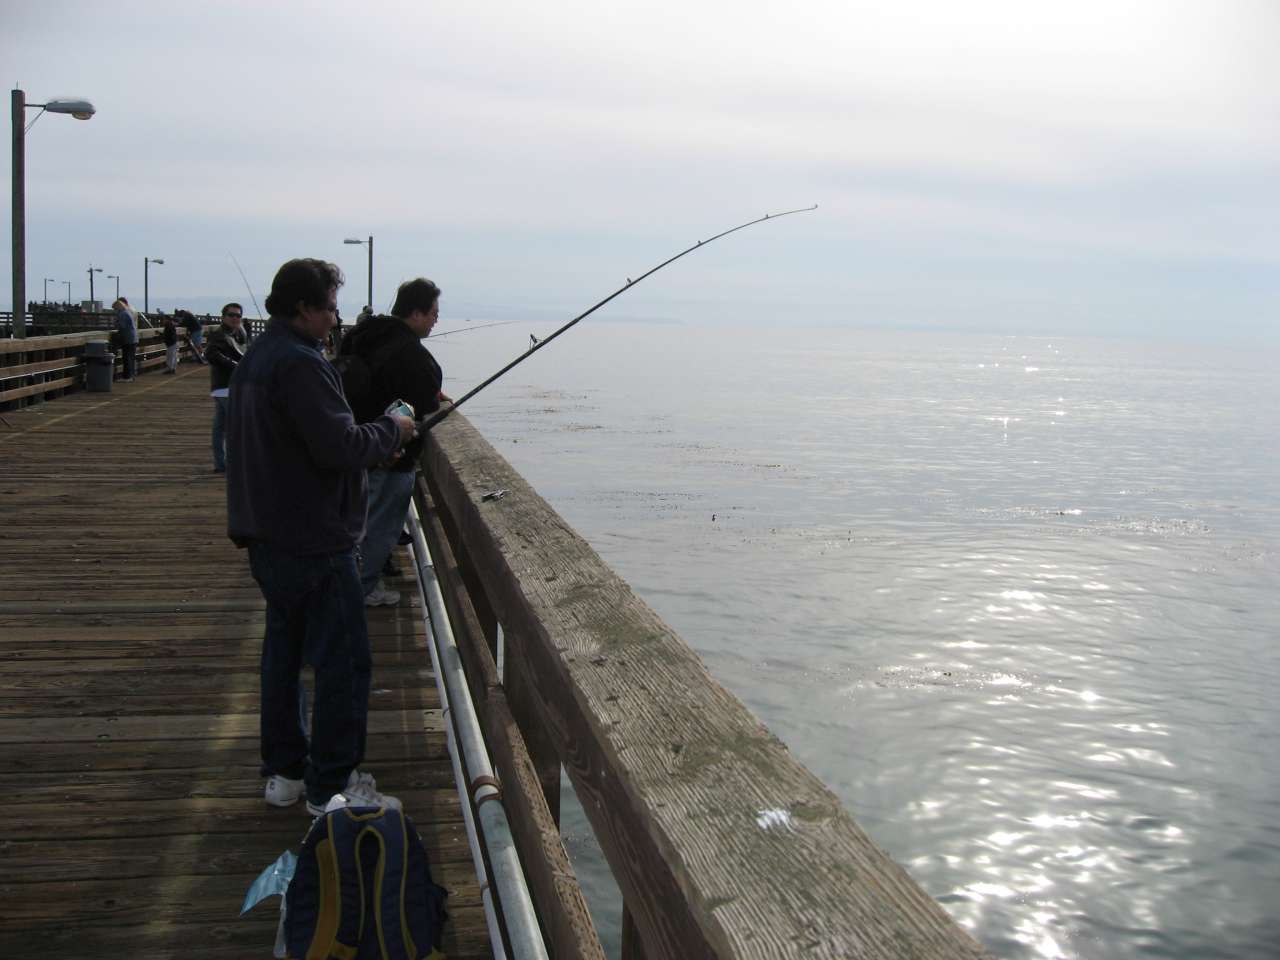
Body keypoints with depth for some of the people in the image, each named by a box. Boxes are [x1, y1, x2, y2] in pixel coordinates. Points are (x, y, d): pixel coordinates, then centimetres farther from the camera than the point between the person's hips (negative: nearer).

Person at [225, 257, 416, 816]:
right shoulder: (300, 363, -19)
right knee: (343, 660, -3)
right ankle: (331, 786, 4)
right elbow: (340, 446, -25)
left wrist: (374, 442, 13)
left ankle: (283, 771, 27)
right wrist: (392, 431, -7)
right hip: (313, 540, -11)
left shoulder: (256, 358, 13)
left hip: (268, 535, 11)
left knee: (284, 650, 17)